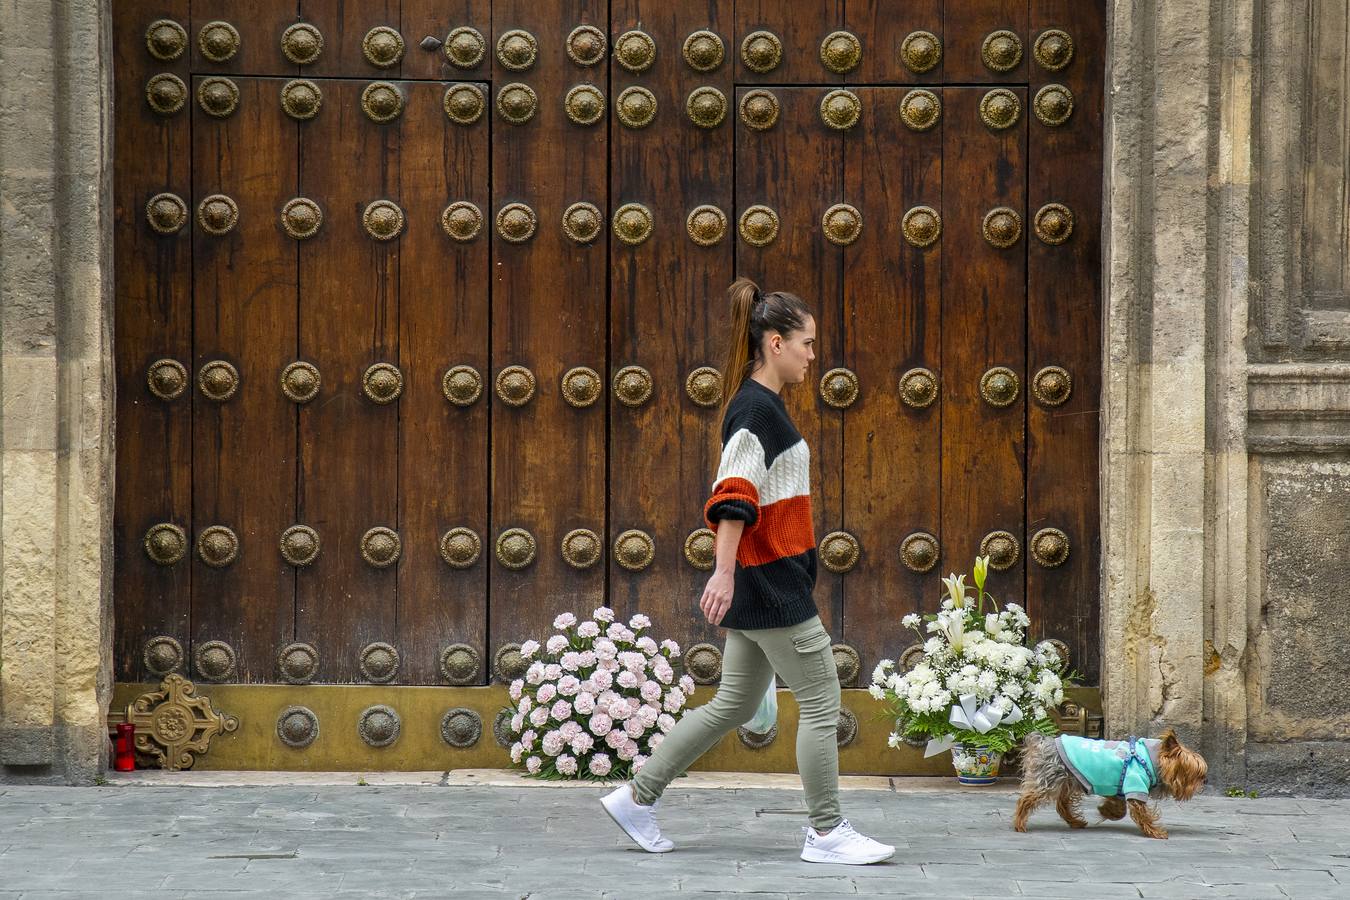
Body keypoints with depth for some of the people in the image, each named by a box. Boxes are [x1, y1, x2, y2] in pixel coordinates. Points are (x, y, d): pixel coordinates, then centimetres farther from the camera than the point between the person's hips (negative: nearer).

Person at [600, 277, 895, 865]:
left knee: (734, 706, 14)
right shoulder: (756, 408, -15)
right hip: (770, 582, -10)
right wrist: (724, 572, -29)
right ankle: (826, 834, 5)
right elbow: (733, 497, -23)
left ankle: (636, 799, 17)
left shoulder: (760, 404, 16)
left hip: (758, 583, 10)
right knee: (821, 701, -2)